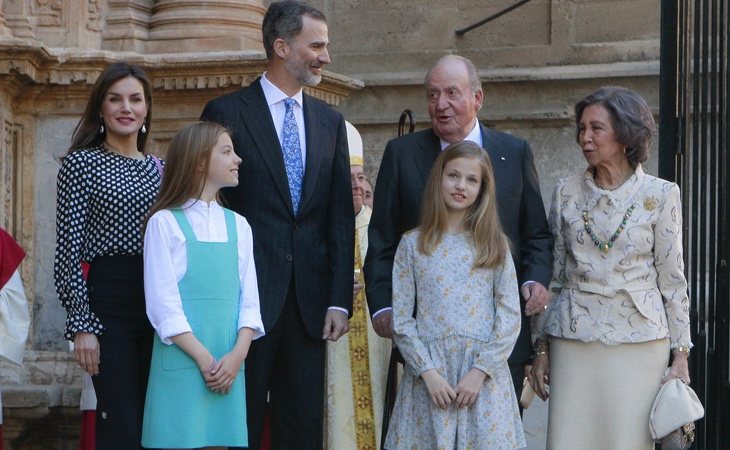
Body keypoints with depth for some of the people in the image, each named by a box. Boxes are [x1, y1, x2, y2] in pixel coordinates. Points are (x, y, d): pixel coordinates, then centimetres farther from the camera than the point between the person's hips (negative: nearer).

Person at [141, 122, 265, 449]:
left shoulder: (238, 226, 13)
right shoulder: (165, 222, -2)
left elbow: (249, 299, 8)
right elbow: (162, 302, -8)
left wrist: (238, 354, -8)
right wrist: (203, 358, -13)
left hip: (228, 365, 4)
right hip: (181, 361, -4)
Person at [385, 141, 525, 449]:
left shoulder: (494, 244, 6)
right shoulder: (413, 244, 4)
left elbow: (510, 316, 1)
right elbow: (401, 319, 1)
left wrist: (481, 371, -9)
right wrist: (428, 372, -9)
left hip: (484, 374, 0)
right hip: (428, 374, 0)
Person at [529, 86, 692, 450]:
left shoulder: (660, 195, 0)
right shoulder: (567, 193, 7)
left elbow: (672, 279, 2)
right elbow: (553, 275, 11)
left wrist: (681, 355, -1)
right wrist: (541, 347, 8)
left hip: (637, 340, -2)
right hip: (574, 338, 2)